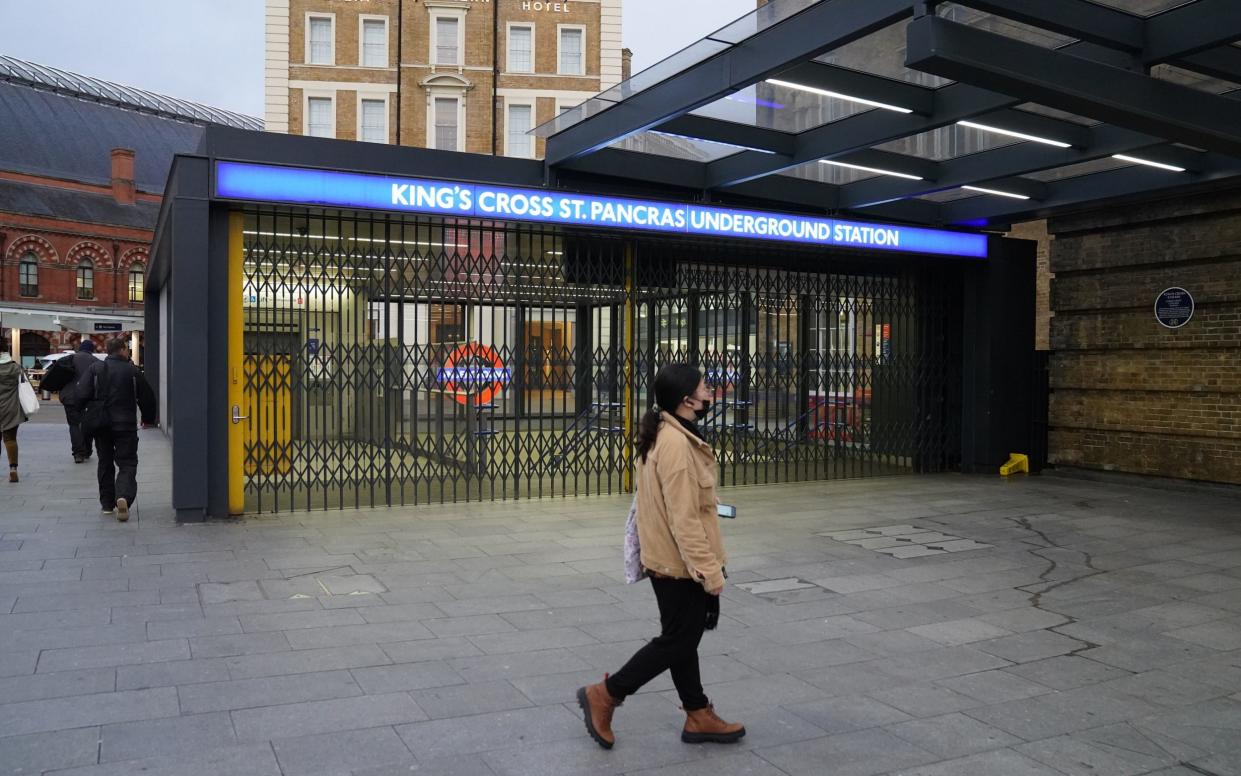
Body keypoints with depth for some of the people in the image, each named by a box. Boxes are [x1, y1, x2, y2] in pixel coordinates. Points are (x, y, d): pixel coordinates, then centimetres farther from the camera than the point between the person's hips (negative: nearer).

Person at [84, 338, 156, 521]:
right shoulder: (132, 371, -4)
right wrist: (148, 418, 15)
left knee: (105, 464, 16)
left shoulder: (95, 368, 0)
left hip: (101, 425, 2)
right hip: (126, 425, -2)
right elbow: (147, 397, 0)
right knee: (127, 463, 0)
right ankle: (124, 496, -25)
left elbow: (83, 395, -7)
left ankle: (107, 504, 19)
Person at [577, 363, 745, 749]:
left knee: (683, 639, 17)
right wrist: (710, 572, -22)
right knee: (676, 642, 4)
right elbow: (684, 520, -26)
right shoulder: (676, 444, -25)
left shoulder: (667, 436, 7)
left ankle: (698, 716, 30)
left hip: (671, 560, 10)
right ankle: (605, 695, 13)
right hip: (681, 564, -10)